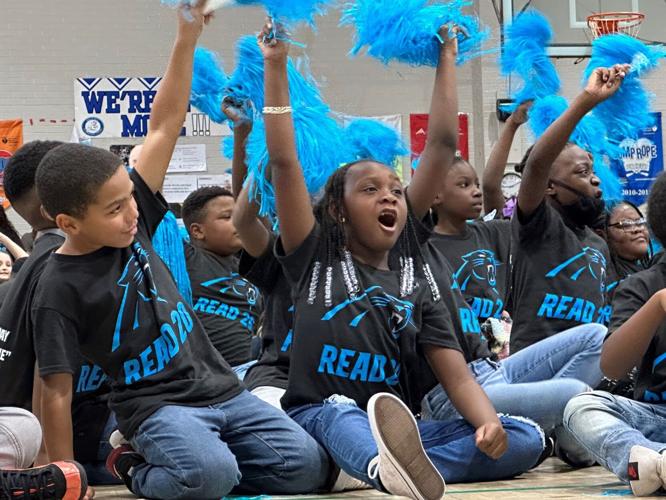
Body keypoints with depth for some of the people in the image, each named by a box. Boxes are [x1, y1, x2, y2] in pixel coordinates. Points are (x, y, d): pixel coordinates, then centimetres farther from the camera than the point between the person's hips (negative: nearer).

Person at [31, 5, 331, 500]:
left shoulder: (132, 221, 3)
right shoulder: (60, 291, -11)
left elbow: (165, 126, 4)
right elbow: (57, 392, -9)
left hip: (220, 386, 7)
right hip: (155, 403, -6)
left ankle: (181, 459, 9)